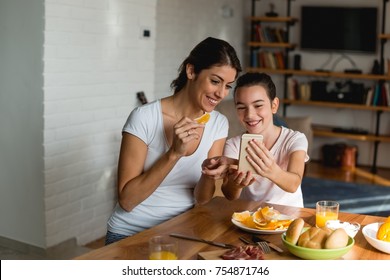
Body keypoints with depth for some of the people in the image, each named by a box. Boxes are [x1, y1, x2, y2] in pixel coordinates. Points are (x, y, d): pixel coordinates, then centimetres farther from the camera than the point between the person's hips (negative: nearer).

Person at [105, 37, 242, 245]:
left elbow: (200, 199, -1)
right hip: (131, 235, -3)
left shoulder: (218, 124, -2)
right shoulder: (144, 117, -16)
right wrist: (174, 153, -26)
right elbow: (126, 200, -17)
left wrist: (210, 174, -22)